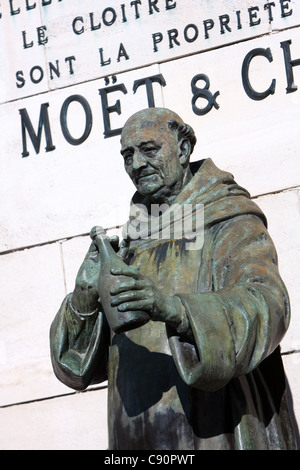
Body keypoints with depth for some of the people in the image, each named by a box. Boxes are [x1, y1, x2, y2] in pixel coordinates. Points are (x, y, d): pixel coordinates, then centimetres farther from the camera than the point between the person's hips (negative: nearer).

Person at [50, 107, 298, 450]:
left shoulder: (231, 228, -2)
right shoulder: (131, 249, 14)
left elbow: (267, 305, -21)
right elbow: (76, 366, 9)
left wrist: (175, 310, -36)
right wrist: (85, 297, -10)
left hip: (219, 436, -5)